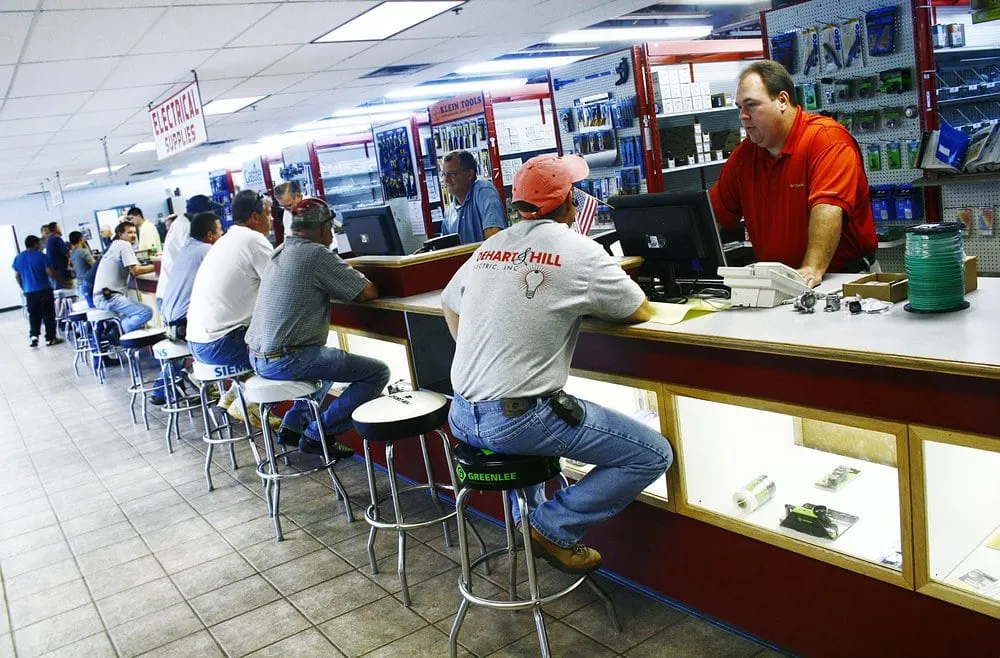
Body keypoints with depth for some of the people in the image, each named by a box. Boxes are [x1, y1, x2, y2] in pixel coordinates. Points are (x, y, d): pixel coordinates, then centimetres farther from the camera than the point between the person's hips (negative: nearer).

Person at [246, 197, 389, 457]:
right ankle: (318, 435, -2)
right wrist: (369, 285, 10)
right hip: (287, 360, -10)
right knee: (378, 372, -6)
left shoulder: (281, 251, 13)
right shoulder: (316, 254, -14)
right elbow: (367, 292, -13)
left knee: (332, 358, 35)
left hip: (258, 357, 10)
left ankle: (292, 426, 26)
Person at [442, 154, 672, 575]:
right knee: (654, 454, 2)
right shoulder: (578, 251, -8)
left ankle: (528, 515, 31)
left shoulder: (489, 248, 9)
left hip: (461, 418, 8)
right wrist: (590, 303, 18)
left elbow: (449, 304, 24)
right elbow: (641, 312, 2)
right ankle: (554, 529, 2)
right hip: (517, 422, -7)